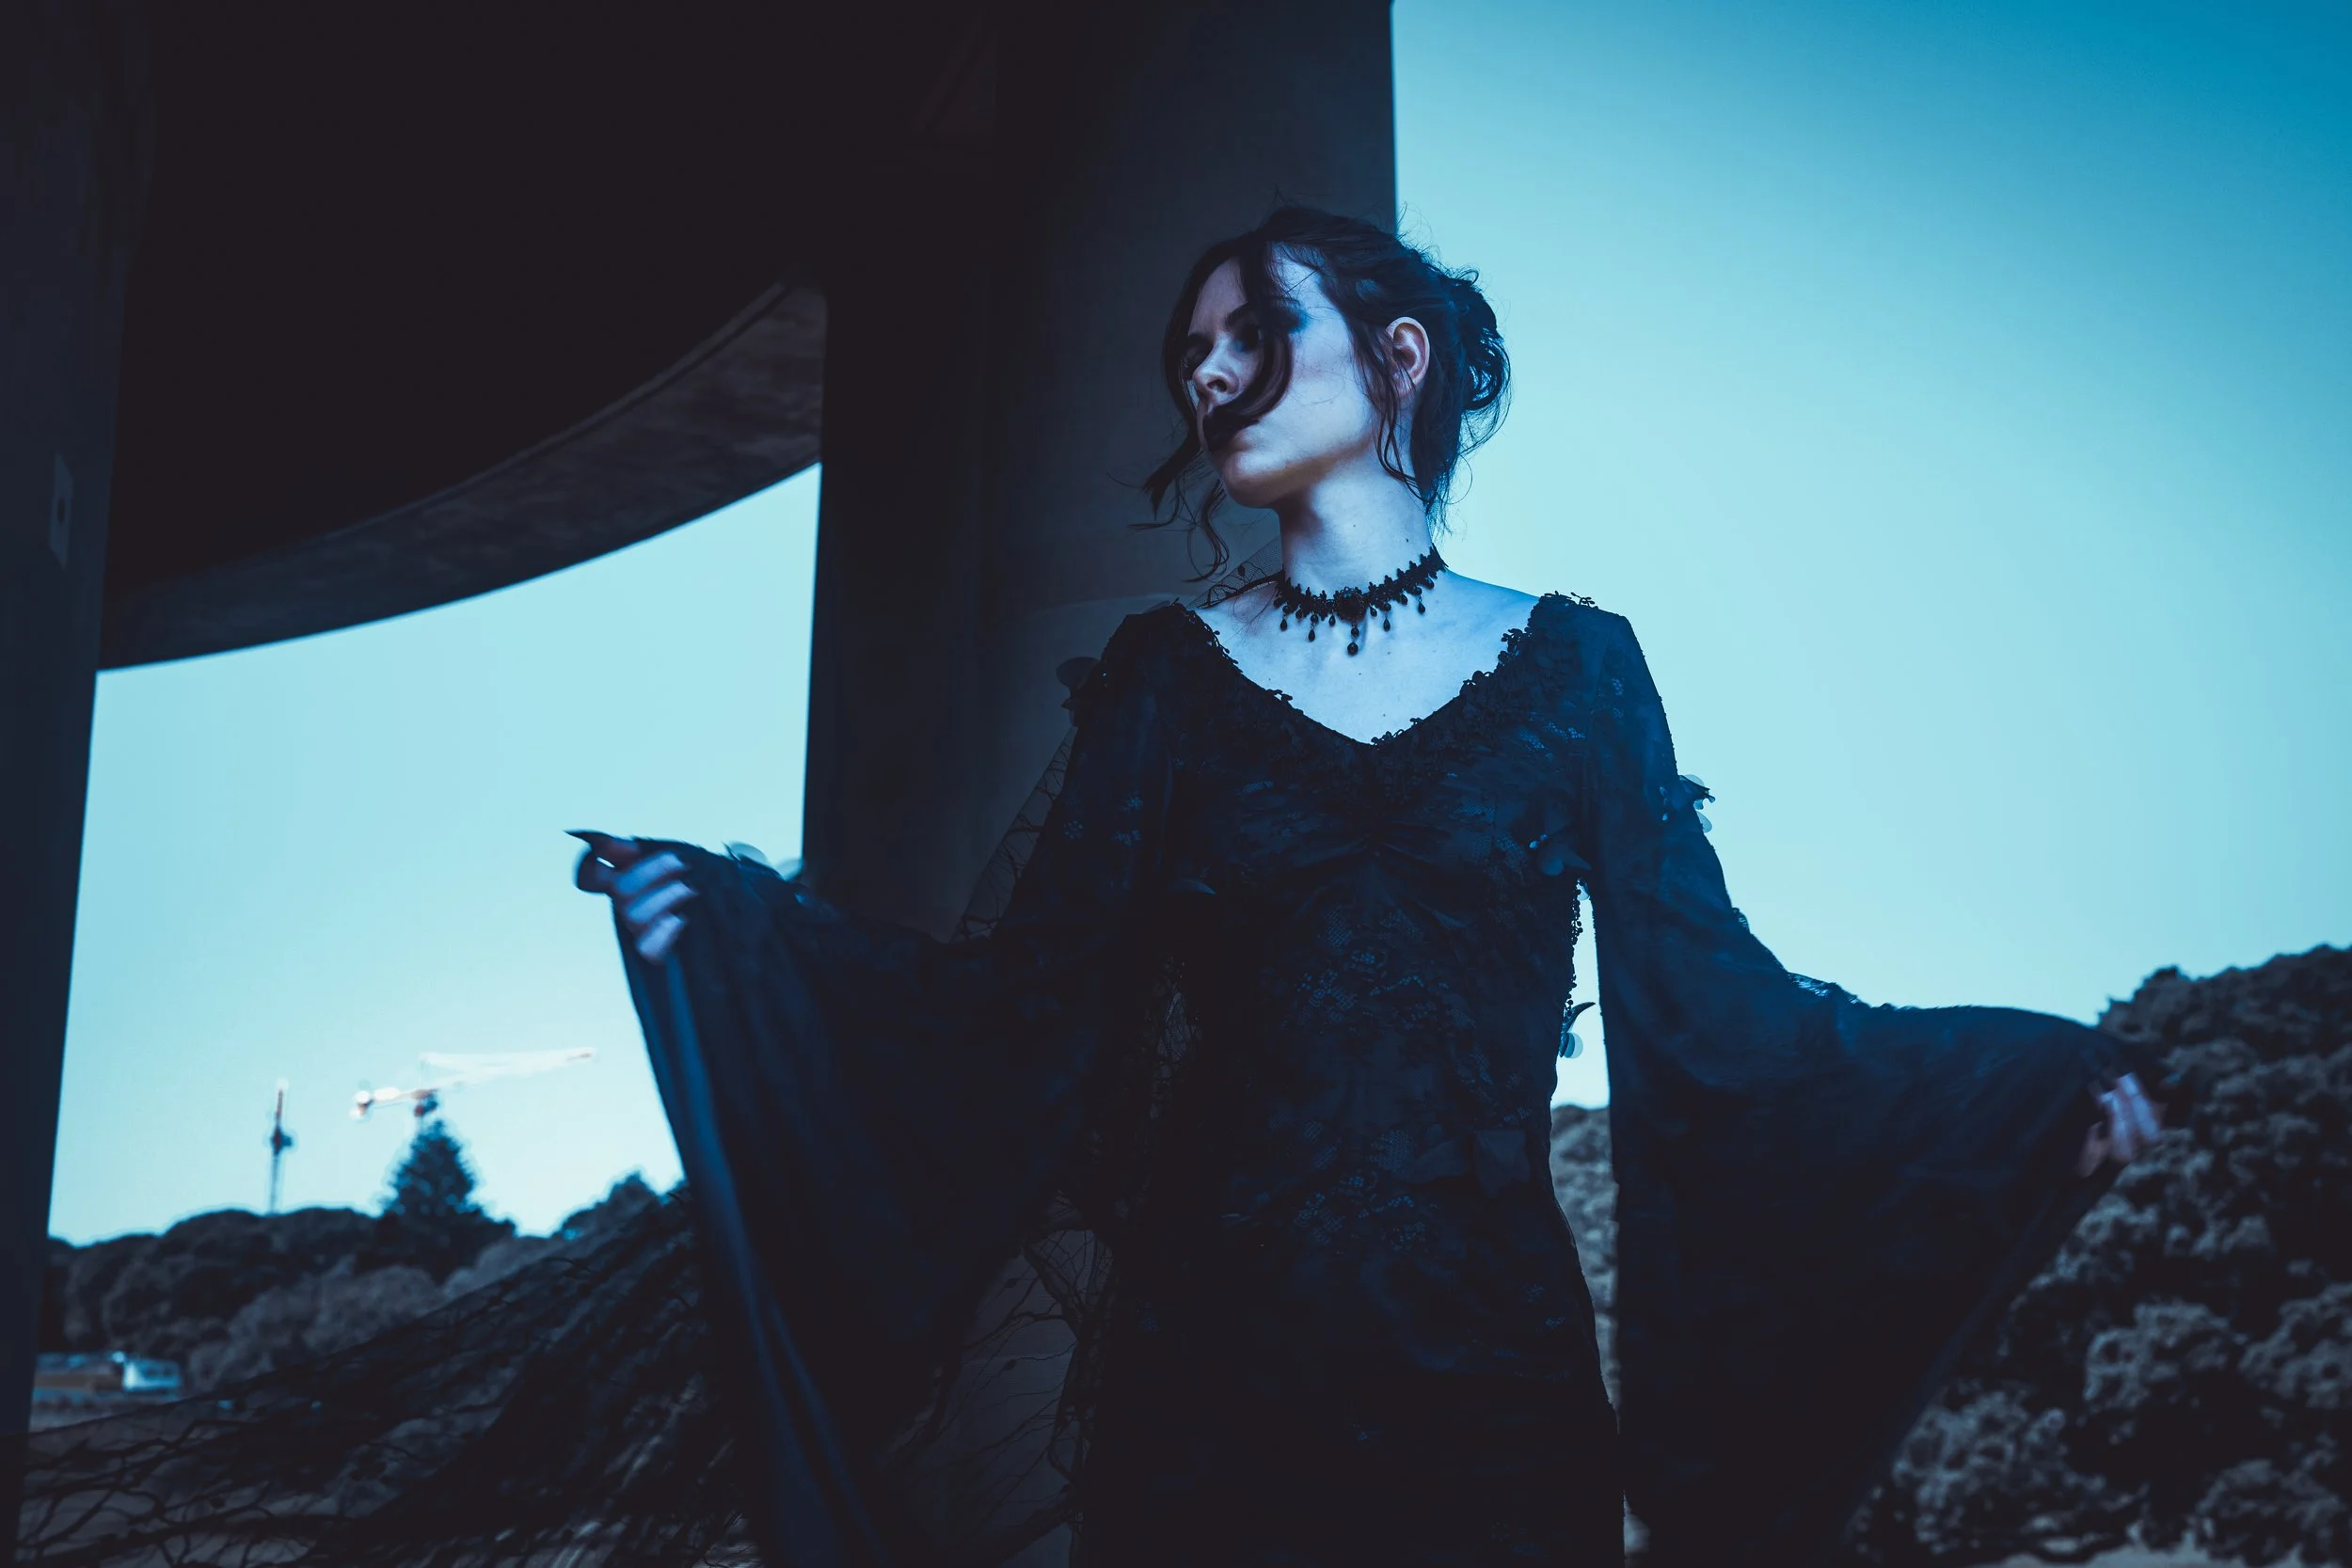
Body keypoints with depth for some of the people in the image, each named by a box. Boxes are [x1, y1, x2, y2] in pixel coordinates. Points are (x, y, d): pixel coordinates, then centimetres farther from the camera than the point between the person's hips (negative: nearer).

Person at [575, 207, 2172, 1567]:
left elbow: (1709, 1002, 0)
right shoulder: (1172, 671, 5)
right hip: (1208, 1366, 1)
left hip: (1492, 1369, 0)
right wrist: (738, 926, -12)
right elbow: (1037, 1002, -1)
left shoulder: (1572, 664, 3)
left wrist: (2038, 1078, -7)